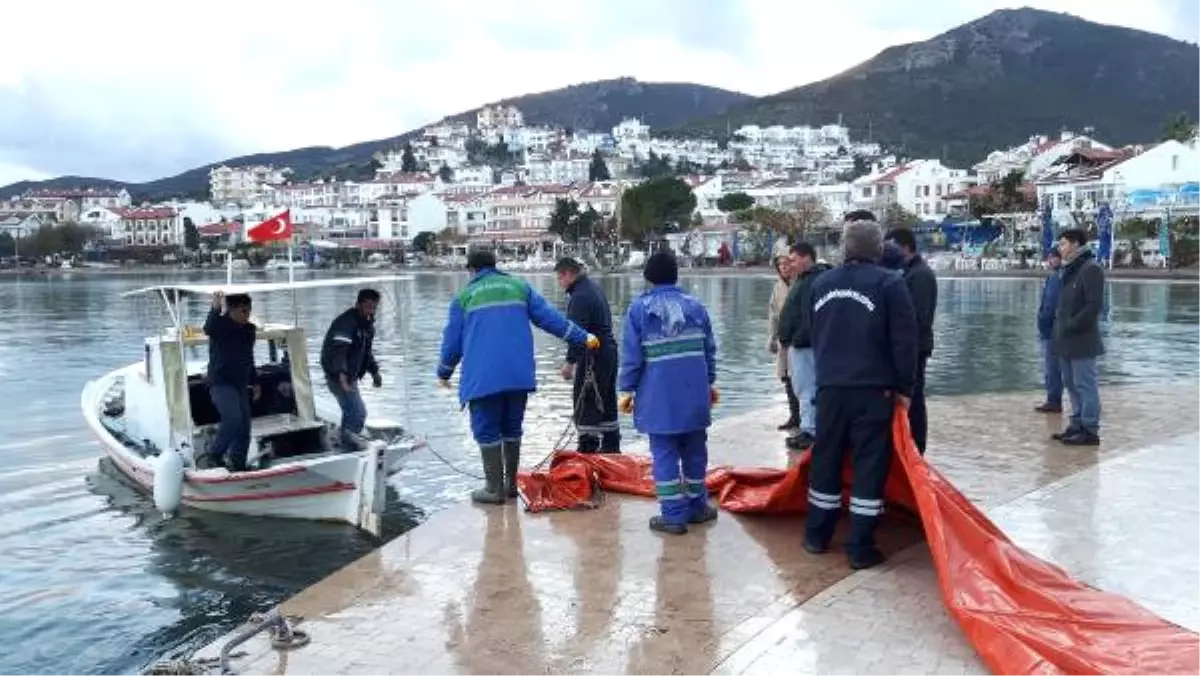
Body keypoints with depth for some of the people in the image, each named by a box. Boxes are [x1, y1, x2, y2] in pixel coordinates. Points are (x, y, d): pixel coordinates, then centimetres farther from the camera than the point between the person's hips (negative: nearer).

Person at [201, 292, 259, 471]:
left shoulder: (249, 330, 9)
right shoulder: (220, 325, -10)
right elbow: (208, 329, -36)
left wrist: (254, 383, 21)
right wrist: (215, 308, -51)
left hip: (240, 385, 7)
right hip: (221, 383, -7)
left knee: (244, 427, 6)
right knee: (233, 418, -26)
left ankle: (237, 465, 15)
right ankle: (213, 456, -10)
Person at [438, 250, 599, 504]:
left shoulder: (464, 297, 9)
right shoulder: (520, 287, 14)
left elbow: (452, 340, 12)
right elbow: (550, 317, 10)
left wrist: (444, 373, 26)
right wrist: (583, 337, 15)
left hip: (482, 377, -3)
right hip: (519, 374, 3)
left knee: (487, 431, 4)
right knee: (512, 428, 15)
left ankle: (494, 488, 3)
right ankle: (510, 483, 20)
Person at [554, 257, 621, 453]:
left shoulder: (580, 296, -18)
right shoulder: (594, 287, 15)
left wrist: (570, 362, -23)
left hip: (593, 356, -10)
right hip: (609, 351, 10)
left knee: (585, 402, -5)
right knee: (606, 401, 17)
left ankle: (588, 448, -3)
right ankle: (611, 447, 26)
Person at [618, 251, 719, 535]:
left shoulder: (639, 308, -4)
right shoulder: (694, 305, 8)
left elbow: (632, 354, -7)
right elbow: (709, 349, 10)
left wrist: (627, 389, 2)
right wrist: (710, 382, 20)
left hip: (659, 395, -4)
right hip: (695, 392, 4)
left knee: (665, 453, 2)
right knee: (694, 450, 15)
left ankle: (673, 515, 2)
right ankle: (697, 506, 25)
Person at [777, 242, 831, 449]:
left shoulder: (813, 280, -16)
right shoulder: (804, 279, 18)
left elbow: (809, 316, -24)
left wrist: (798, 339, -23)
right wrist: (786, 338, 20)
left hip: (804, 345, -11)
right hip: (798, 343, 11)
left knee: (806, 388, -6)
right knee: (803, 387, 15)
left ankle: (809, 431, -2)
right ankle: (809, 427, 23)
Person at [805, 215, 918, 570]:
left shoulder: (821, 283, 9)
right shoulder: (889, 283, -8)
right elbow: (905, 341, -9)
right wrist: (904, 386, 0)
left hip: (830, 386, 5)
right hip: (873, 388, -5)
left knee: (826, 458, 14)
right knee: (869, 465, 2)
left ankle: (816, 535, 24)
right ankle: (860, 547, 4)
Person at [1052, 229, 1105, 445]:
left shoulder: (1090, 269, -12)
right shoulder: (1070, 269, 16)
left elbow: (1094, 305, -19)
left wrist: (1071, 326, -18)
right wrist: (1059, 325, 10)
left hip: (1082, 340, -9)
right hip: (1066, 340, 9)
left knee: (1085, 385, -4)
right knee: (1071, 384, 14)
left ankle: (1090, 431, 1)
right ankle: (1077, 425, 23)